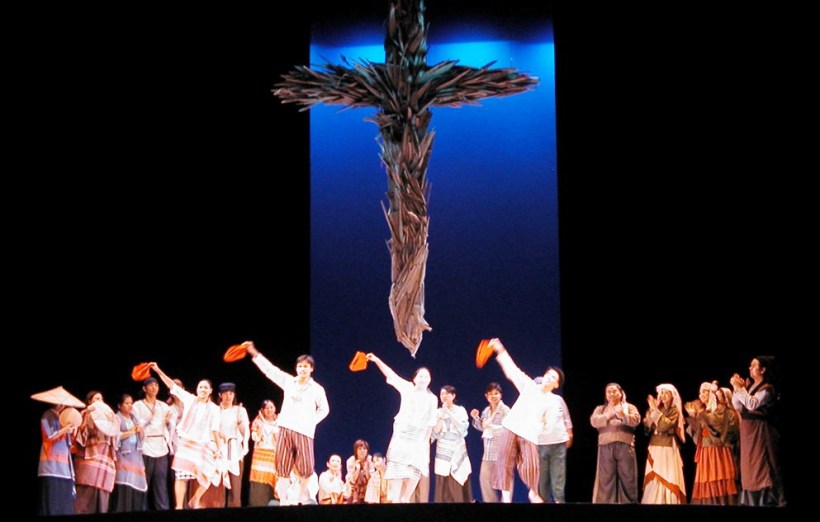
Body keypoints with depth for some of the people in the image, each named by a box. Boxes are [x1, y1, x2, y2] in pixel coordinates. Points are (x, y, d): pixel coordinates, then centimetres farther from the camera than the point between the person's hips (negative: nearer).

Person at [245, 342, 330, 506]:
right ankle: (283, 501, 1)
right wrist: (254, 353, 4)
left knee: (306, 468, -5)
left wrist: (312, 421, 3)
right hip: (285, 429, 2)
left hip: (304, 432, -2)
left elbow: (324, 409, 16)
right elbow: (270, 369, 8)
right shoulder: (288, 381, 9)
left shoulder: (317, 389, 5)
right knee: (283, 468, -1)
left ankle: (302, 494, 22)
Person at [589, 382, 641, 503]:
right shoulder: (600, 409, 20)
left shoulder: (629, 407, 17)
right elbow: (594, 421, 1)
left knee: (628, 477, -3)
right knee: (606, 478, -3)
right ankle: (606, 502, -3)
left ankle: (629, 502, 0)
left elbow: (636, 420, -2)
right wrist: (608, 416, -14)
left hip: (625, 445, -1)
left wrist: (624, 415, -21)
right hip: (606, 446, 1)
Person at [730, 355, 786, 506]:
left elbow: (752, 404, -23)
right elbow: (738, 407, 11)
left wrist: (740, 388, -16)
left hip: (760, 432, -8)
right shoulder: (750, 386, 12)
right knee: (750, 467, 8)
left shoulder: (768, 388, -10)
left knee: (761, 466, -9)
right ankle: (752, 500, 11)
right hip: (748, 432, 8)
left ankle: (767, 500, -8)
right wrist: (737, 389, -1)